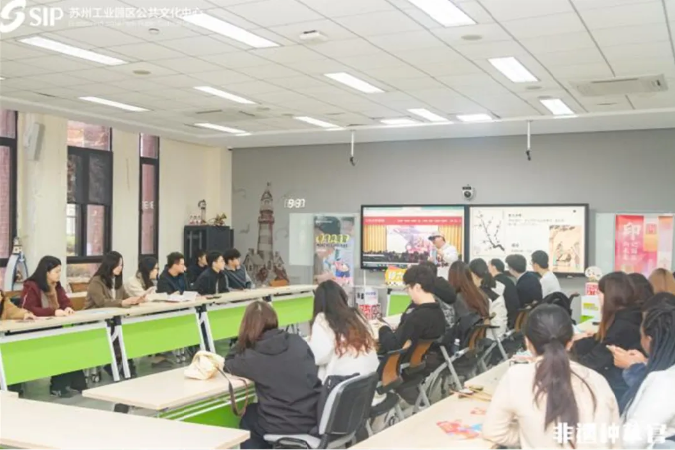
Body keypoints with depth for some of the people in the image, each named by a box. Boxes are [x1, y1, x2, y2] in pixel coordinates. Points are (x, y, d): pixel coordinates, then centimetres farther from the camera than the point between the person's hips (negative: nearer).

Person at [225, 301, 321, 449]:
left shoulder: (252, 357, -9)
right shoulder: (298, 341, 0)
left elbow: (228, 364, 15)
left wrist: (243, 339, 12)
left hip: (284, 430, -4)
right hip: (317, 421, 5)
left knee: (248, 419, 28)